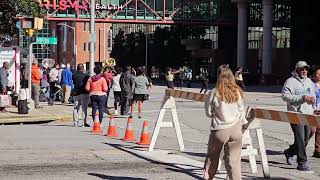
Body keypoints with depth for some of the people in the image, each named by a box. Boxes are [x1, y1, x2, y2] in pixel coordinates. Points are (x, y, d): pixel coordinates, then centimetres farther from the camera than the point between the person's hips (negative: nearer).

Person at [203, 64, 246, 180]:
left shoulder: (215, 92, -12)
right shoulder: (237, 92, -4)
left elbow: (208, 112, -4)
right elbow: (241, 110, 4)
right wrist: (242, 122, 21)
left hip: (220, 129, -2)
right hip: (236, 128, 2)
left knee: (212, 156, 16)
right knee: (233, 159, 6)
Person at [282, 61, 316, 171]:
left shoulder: (309, 82, 17)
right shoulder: (290, 81, -5)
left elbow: (313, 94, 28)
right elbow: (285, 96, -14)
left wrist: (312, 98, 1)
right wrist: (301, 98, -22)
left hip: (308, 113, 7)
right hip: (296, 113, -7)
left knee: (306, 138, 11)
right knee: (300, 138, -11)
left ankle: (289, 152, 33)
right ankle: (302, 162, -7)